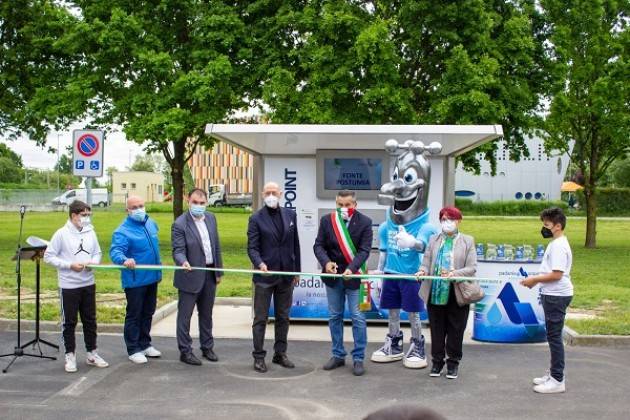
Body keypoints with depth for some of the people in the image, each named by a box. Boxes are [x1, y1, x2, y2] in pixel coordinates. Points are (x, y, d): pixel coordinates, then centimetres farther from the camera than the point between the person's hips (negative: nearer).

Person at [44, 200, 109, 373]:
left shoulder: (90, 232, 3)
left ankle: (92, 354, 24)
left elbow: (98, 252, 13)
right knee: (69, 322, 5)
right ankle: (70, 356, 17)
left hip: (88, 284, 4)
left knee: (90, 320, 12)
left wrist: (94, 262, -9)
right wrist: (70, 265, -17)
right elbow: (48, 256, -9)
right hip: (69, 286, -4)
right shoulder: (61, 234, -10)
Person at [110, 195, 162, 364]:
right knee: (134, 315, 3)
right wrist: (124, 260, -50)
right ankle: (133, 350, 13)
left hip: (152, 278, 7)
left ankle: (145, 344, 31)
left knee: (148, 313, 17)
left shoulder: (151, 223, 7)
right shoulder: (122, 231, -17)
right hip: (135, 281, -7)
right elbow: (115, 251, -30)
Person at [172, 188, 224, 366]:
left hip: (210, 274, 6)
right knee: (185, 315, 4)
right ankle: (185, 351, 14)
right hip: (191, 275, -6)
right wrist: (183, 262, -39)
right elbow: (178, 250, -18)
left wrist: (218, 271, 10)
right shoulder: (180, 224, -15)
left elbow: (216, 246, 10)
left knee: (206, 314, 18)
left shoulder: (211, 218, 5)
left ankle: (207, 348, 31)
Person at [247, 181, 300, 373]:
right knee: (260, 318, 3)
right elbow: (252, 247, -9)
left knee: (283, 317, 12)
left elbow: (295, 244, 10)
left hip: (286, 275, 4)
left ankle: (280, 354, 24)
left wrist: (296, 270, 10)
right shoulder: (256, 219, -5)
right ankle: (259, 357, 11)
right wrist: (260, 263, -28)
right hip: (264, 276, -4)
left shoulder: (290, 215, 6)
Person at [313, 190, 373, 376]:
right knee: (334, 317, 12)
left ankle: (358, 359, 9)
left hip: (353, 276, -3)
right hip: (333, 276, 3)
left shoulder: (364, 222, -7)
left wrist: (351, 268, -27)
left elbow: (364, 250, -12)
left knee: (358, 318, -1)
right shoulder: (327, 220, 0)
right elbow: (318, 245, -2)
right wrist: (326, 262, -21)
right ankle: (338, 355, 24)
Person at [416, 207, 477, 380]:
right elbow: (426, 263, 6)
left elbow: (472, 268, -5)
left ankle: (453, 363, 20)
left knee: (455, 330, 6)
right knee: (437, 330, 9)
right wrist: (423, 271, -17)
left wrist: (454, 273, -21)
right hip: (435, 293, 2)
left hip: (457, 295, -2)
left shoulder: (467, 241, 3)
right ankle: (437, 361, 22)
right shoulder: (434, 240, 11)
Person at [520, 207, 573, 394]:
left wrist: (534, 279, -14)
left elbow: (556, 274, -22)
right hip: (552, 295, 10)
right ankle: (554, 373, 26)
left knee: (554, 336, -6)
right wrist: (536, 280, 8)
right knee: (553, 336, 16)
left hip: (557, 296, -10)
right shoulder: (555, 244, 14)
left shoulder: (559, 246, -17)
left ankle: (557, 380, 0)